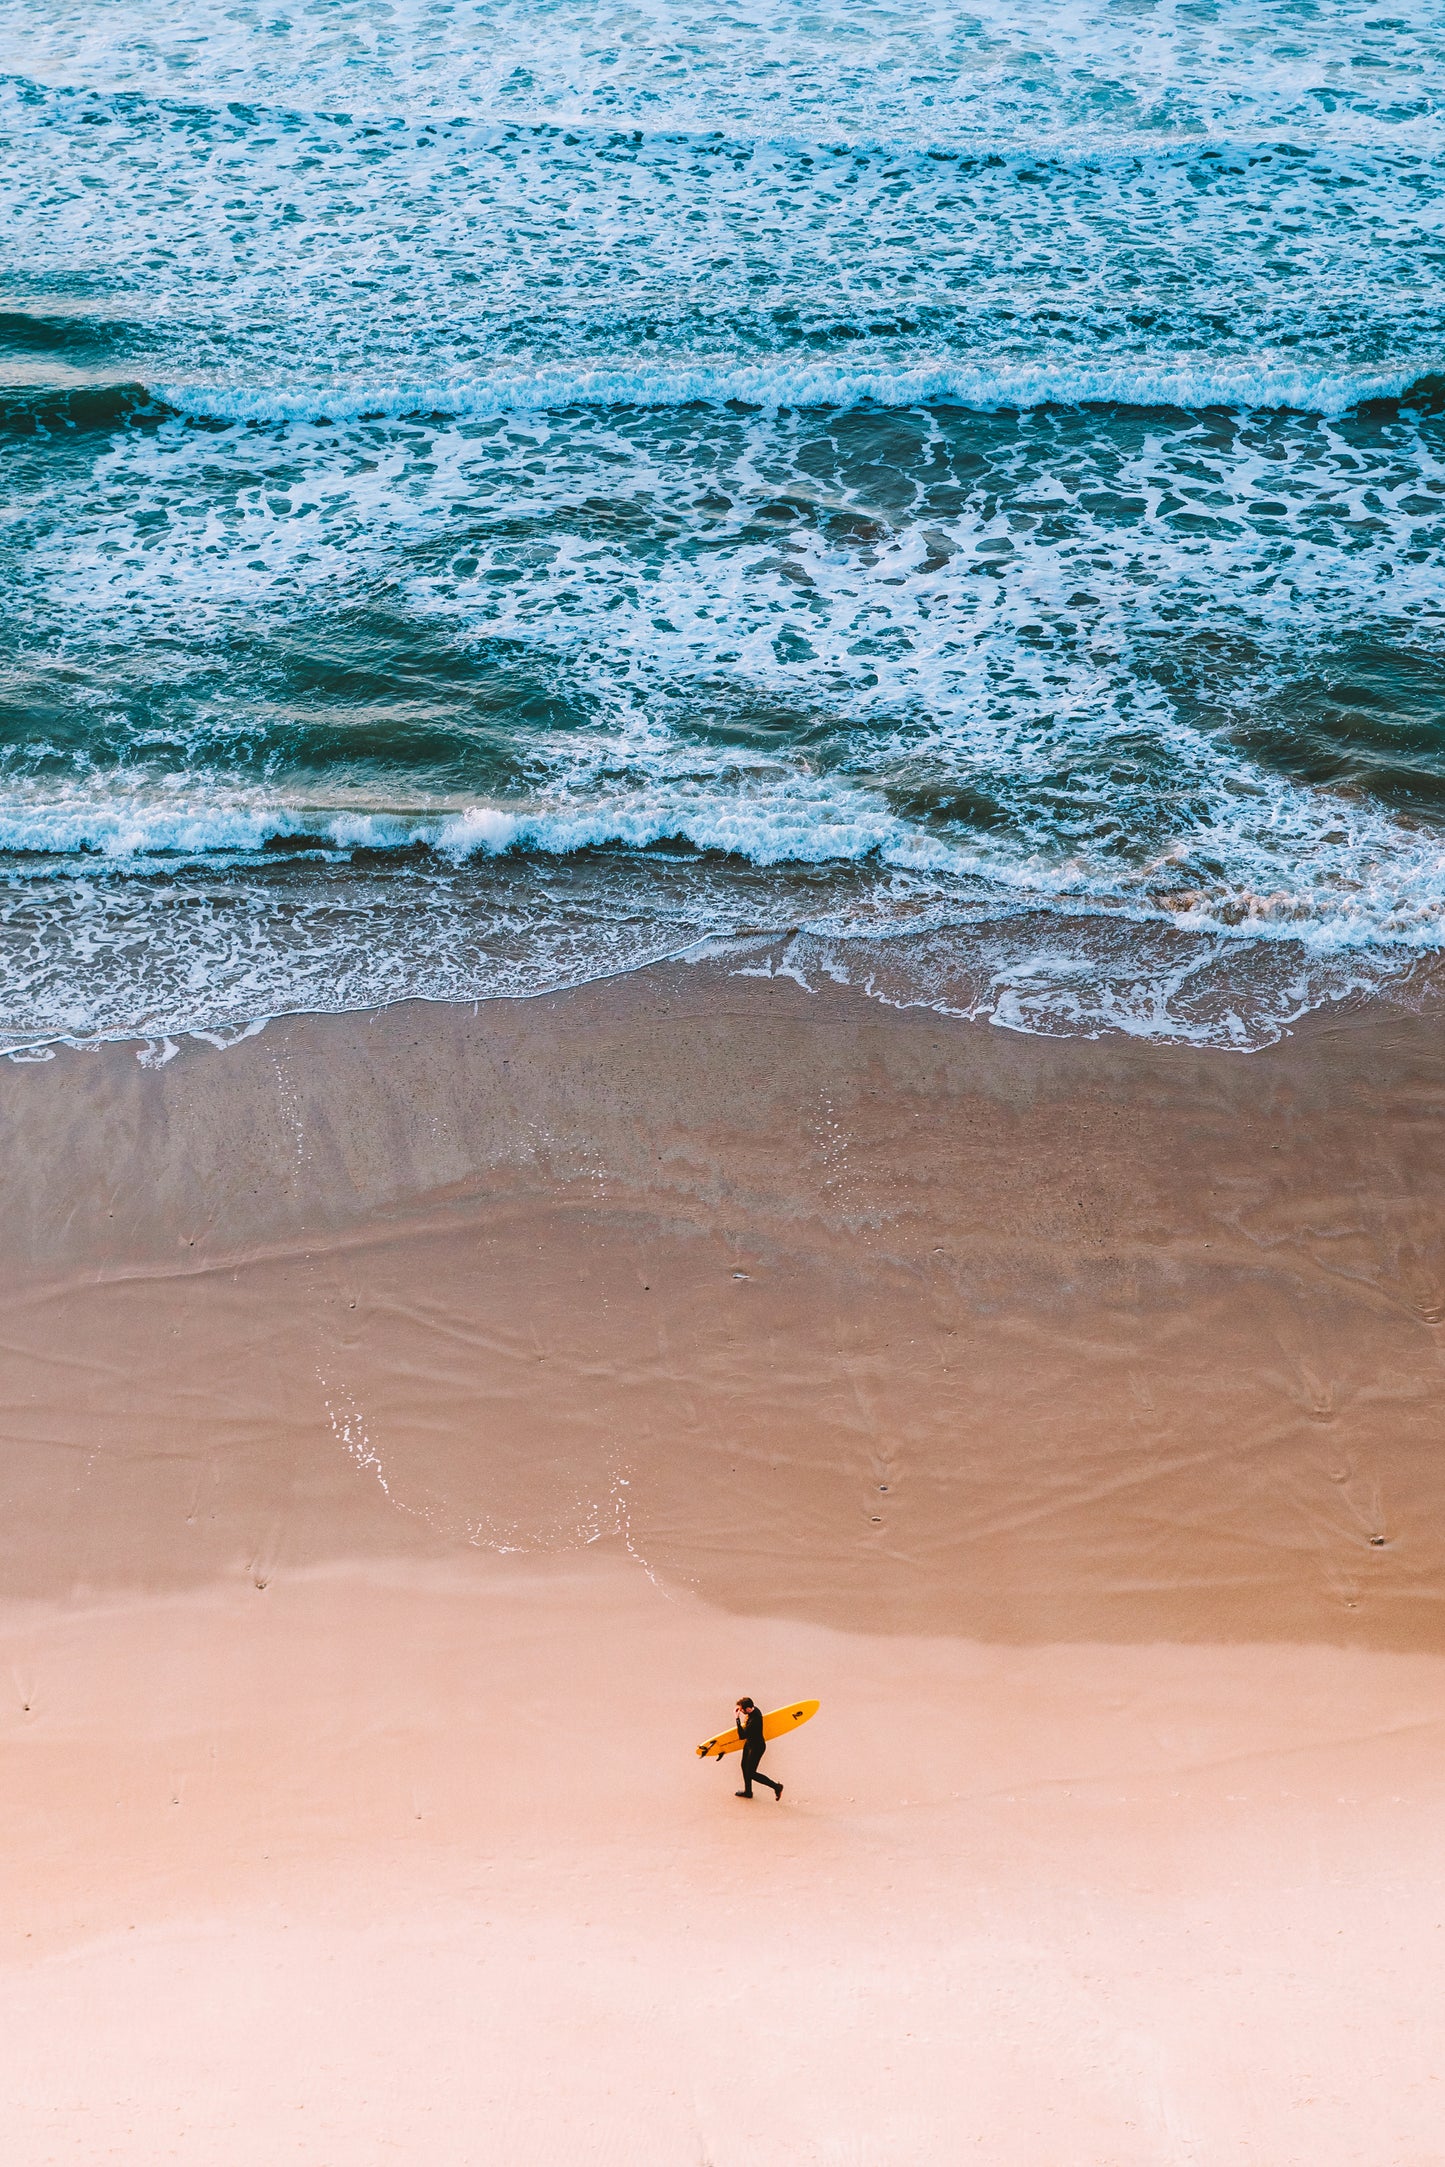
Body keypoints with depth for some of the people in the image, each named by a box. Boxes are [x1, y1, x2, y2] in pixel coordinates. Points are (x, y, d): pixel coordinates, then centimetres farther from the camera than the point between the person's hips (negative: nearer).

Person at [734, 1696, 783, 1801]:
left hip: (757, 1747, -9)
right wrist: (745, 1723, 1)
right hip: (749, 1743, 9)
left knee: (751, 1773, 5)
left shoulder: (754, 1720, -38)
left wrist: (738, 1719, -35)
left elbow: (742, 1736, -35)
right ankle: (748, 1791, 43)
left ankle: (776, 1787, 17)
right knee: (744, 1766, 23)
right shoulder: (754, 1709, -11)